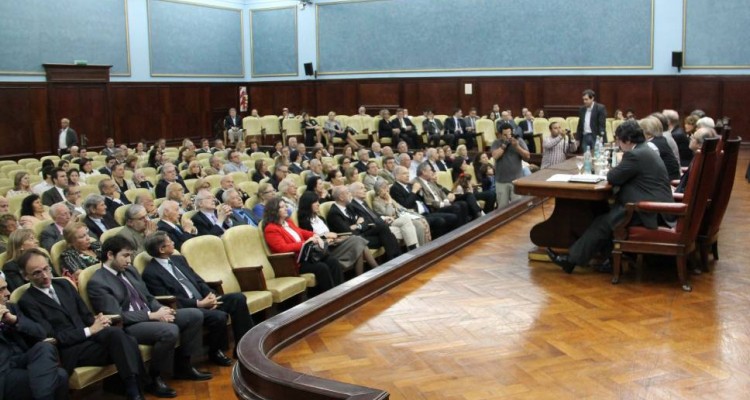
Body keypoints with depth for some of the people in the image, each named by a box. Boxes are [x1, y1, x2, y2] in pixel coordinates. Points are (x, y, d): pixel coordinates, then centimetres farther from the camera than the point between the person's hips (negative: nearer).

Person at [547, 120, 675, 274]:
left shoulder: (635, 155, -17)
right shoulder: (644, 150, 16)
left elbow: (612, 178, -13)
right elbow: (626, 175, 23)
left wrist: (613, 170, 8)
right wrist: (617, 170, 5)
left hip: (648, 210, -10)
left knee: (603, 223, -6)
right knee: (607, 216, 8)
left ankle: (572, 259, 0)